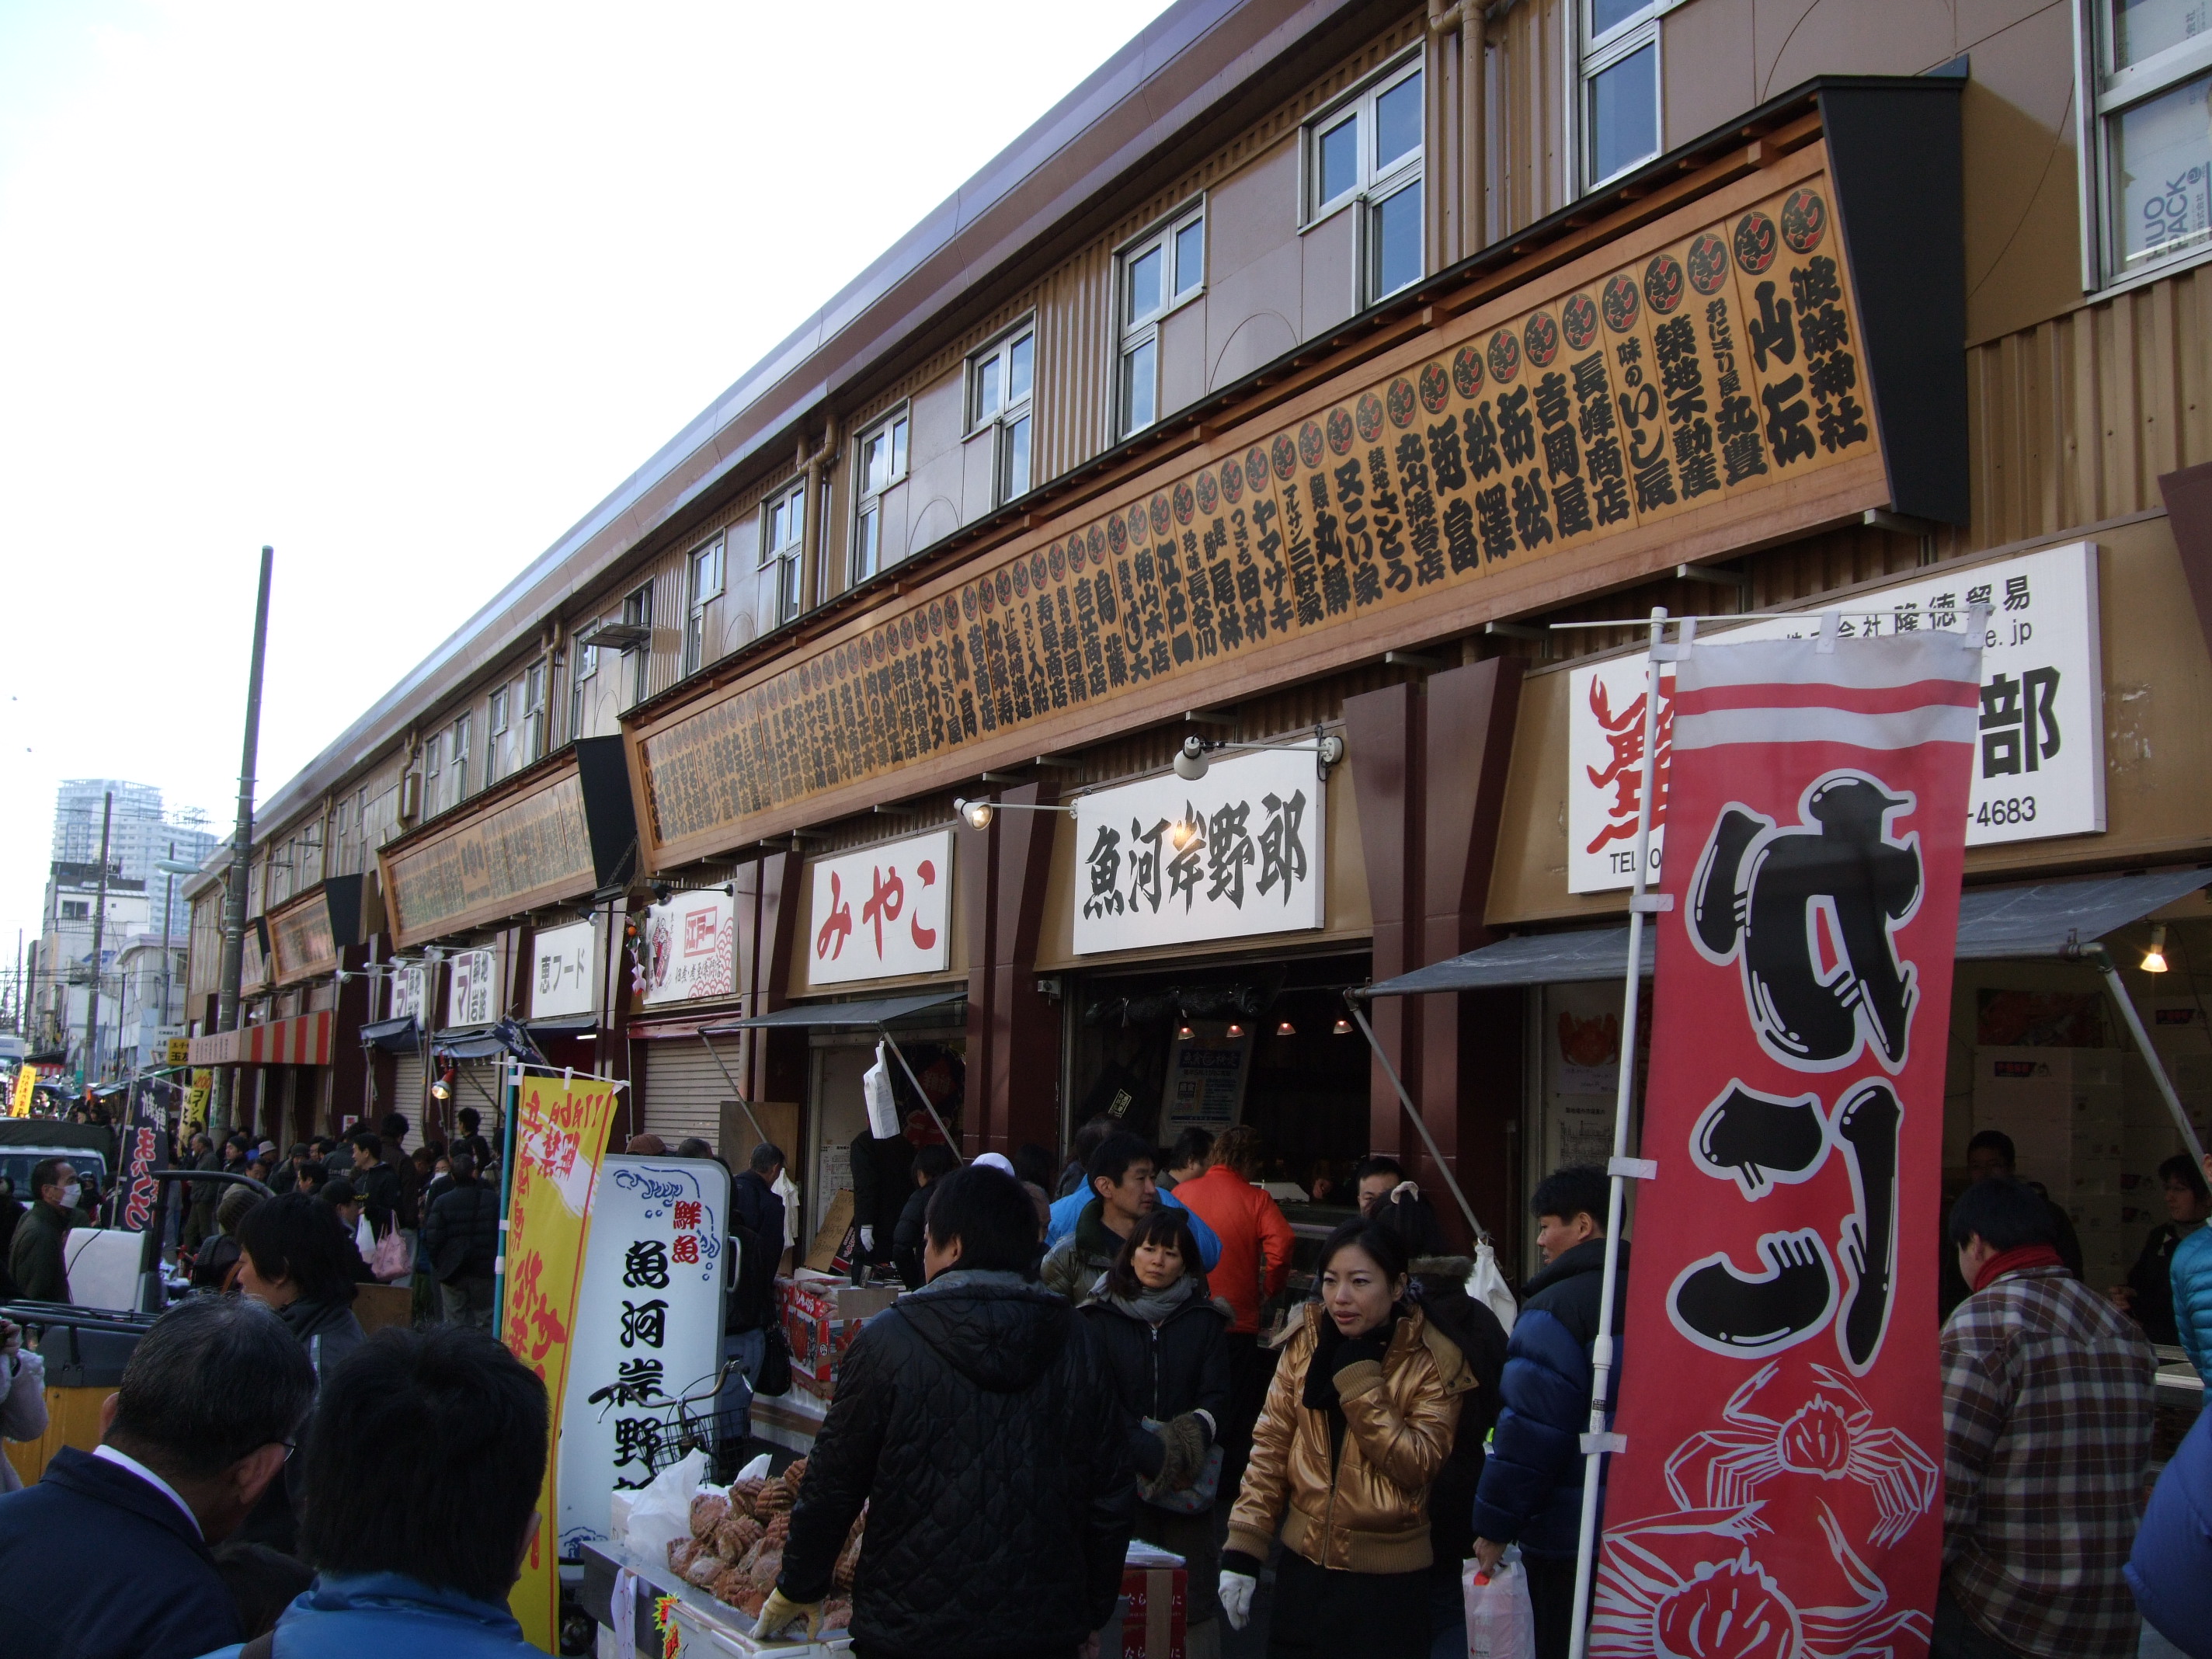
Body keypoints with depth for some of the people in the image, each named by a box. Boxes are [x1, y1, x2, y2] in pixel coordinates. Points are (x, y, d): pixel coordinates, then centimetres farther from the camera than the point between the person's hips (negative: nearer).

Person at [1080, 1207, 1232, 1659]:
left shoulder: (1205, 1319, 7)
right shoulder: (1103, 1318, 3)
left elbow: (1216, 1397, 0)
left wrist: (1190, 1443, -18)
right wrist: (1146, 1451, -18)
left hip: (1189, 1479, 1)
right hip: (1123, 1475, -1)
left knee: (1195, 1596, 0)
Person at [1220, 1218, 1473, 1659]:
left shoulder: (1433, 1362, -10)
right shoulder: (1305, 1343, 0)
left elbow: (1418, 1466, -18)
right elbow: (1270, 1447, 0)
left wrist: (1360, 1377, -21)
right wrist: (1243, 1547, -5)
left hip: (1388, 1581, -3)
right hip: (1303, 1562, 3)